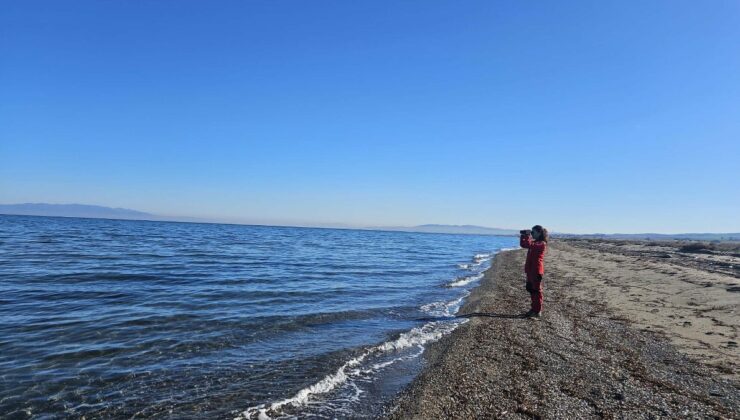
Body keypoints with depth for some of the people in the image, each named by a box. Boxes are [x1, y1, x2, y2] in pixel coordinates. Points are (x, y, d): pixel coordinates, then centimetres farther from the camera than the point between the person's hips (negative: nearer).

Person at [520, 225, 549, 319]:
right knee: (531, 289, 15)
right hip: (530, 270, 10)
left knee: (536, 291, -4)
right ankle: (534, 309, 26)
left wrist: (527, 235, -19)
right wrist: (523, 236, 5)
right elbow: (523, 245, 18)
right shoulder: (535, 242, 14)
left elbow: (529, 245, -29)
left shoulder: (542, 243, -15)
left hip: (536, 270, -10)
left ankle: (537, 311, 2)